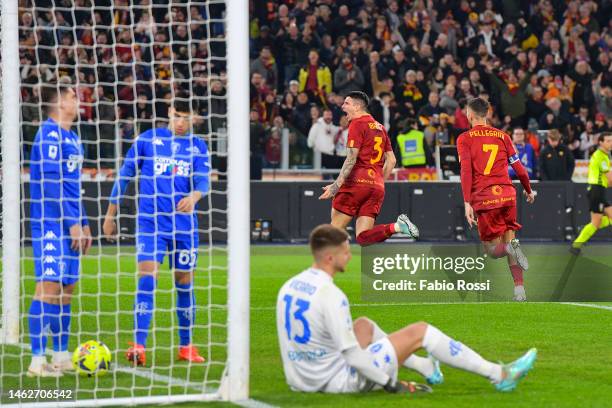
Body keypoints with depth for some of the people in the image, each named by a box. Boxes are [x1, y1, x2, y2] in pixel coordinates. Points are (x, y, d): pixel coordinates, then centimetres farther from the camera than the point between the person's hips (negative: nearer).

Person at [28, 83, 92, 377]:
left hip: (69, 225, 10)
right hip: (51, 223, -10)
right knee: (49, 285, -12)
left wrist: (83, 223, 20)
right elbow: (52, 182, -18)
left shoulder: (71, 137, 17)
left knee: (66, 287, 10)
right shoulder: (50, 134, -13)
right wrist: (73, 222, -18)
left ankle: (61, 357, 16)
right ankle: (38, 360, -12)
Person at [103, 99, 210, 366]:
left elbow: (203, 181, -5)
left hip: (184, 225, 2)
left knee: (185, 283, 9)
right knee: (146, 278, -16)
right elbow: (125, 175, 9)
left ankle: (186, 346, 23)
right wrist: (111, 215, 10)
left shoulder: (197, 146, 7)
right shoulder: (148, 139, 3)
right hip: (150, 222, -2)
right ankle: (138, 346, -20)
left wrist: (194, 196, -29)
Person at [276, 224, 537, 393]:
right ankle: (499, 375, 8)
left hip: (301, 379, 8)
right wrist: (391, 384, -11)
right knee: (420, 332, 1)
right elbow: (351, 353, -22)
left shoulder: (289, 287, 2)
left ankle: (425, 367, 43)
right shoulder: (330, 295, -23)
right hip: (338, 380, -8)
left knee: (364, 325, 30)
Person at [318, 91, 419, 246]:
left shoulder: (357, 124, -3)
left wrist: (336, 185, -19)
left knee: (334, 231, 0)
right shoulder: (380, 127, 20)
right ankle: (397, 227, -17)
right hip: (377, 187, 7)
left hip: (357, 182, -7)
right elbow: (391, 160, 21)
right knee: (363, 237, -1)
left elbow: (351, 159, -14)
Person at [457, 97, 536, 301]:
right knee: (508, 238, 12)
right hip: (507, 193, 3)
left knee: (493, 249, 7)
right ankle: (519, 289, -3)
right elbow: (519, 169, 11)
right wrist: (529, 191, 28)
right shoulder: (502, 136, 12)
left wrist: (467, 203, -14)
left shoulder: (465, 139, 2)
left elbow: (466, 171, -9)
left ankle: (510, 247, -28)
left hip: (484, 198, -3)